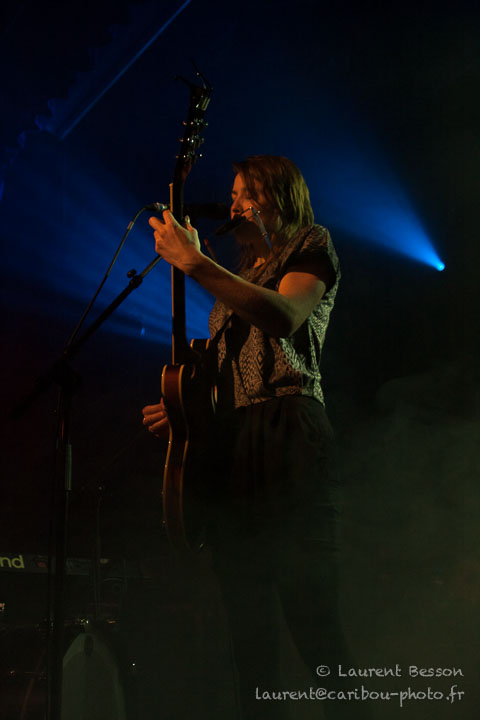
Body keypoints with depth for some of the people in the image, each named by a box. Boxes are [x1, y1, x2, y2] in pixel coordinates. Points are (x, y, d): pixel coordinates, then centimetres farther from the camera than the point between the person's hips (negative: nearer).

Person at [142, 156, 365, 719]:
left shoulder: (311, 246, 8)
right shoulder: (241, 277, 31)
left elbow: (283, 318, -14)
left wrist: (193, 261, -15)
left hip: (288, 440, -7)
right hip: (231, 450, 7)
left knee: (309, 615, -17)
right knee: (249, 628, 2)